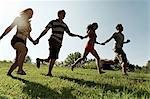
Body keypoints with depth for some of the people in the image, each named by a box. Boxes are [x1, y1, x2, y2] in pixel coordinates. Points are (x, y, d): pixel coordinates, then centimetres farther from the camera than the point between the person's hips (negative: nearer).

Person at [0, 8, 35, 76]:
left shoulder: (29, 24, 23)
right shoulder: (19, 19, 7)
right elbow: (10, 27, 2)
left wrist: (33, 41, 8)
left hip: (23, 43, 6)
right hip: (16, 40, -6)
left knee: (18, 61, 0)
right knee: (24, 50, -37)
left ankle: (9, 73, 17)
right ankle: (20, 69, -39)